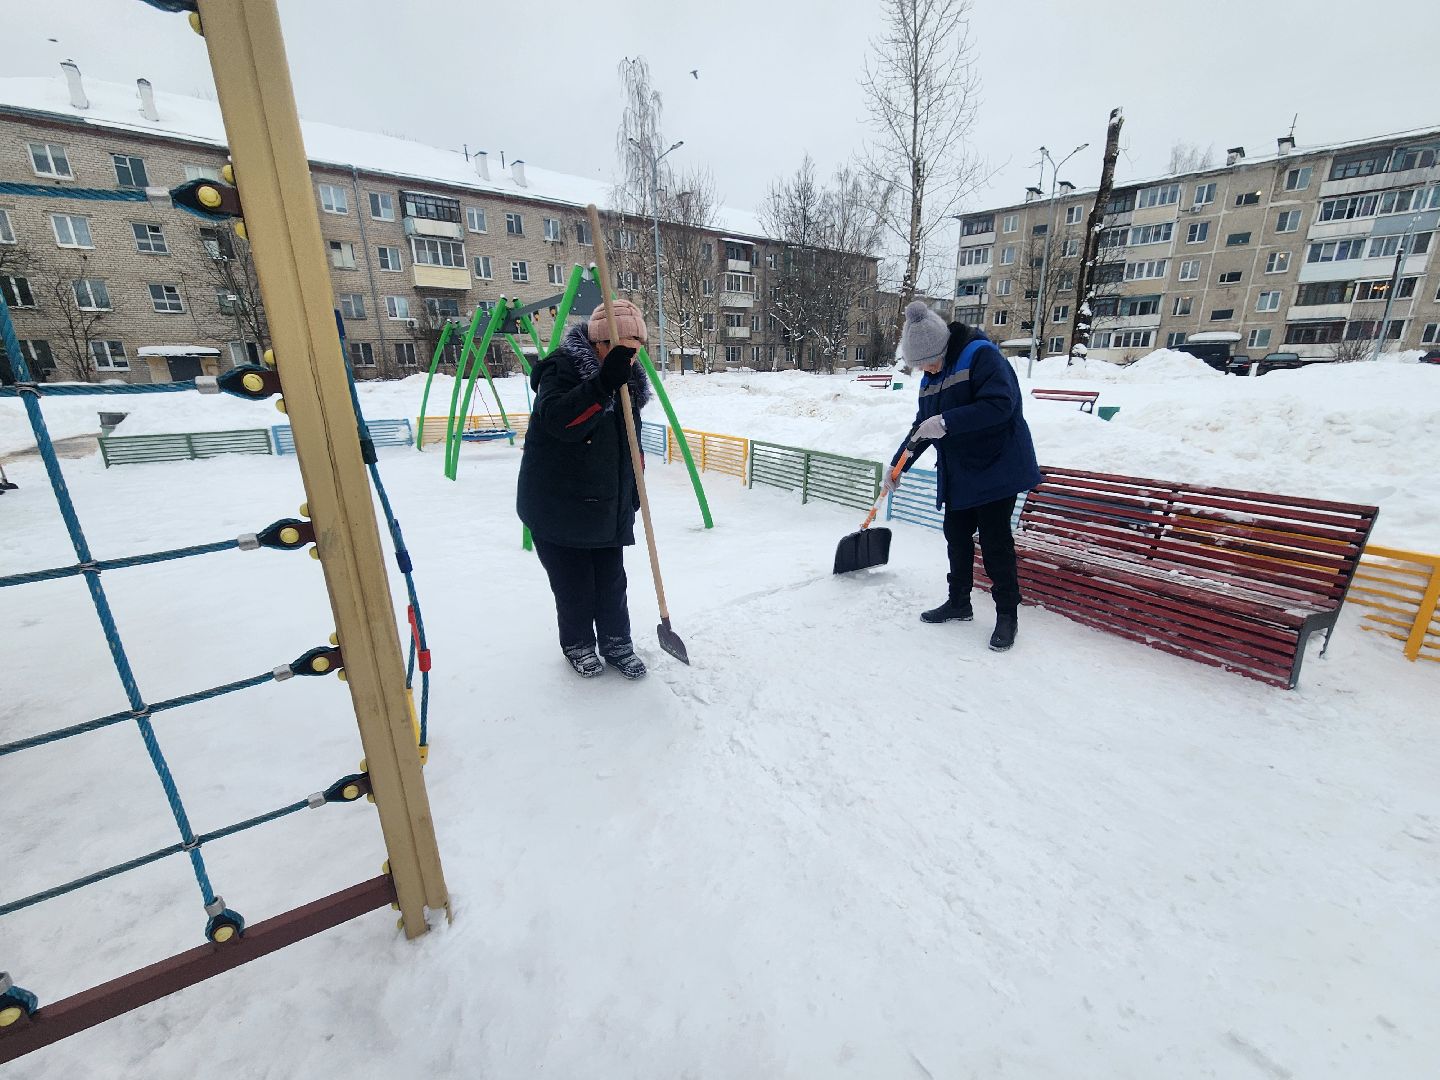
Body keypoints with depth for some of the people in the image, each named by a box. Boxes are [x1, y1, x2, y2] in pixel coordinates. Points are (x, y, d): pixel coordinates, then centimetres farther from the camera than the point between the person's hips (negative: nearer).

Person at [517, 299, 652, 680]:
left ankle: (616, 642, 30)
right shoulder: (562, 369, -14)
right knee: (574, 584, 5)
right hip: (557, 507, -6)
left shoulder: (627, 379, 8)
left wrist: (633, 491, 18)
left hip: (608, 508, 6)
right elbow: (559, 421, -33)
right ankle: (577, 644, 28)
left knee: (612, 580, 12)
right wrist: (604, 383, -42)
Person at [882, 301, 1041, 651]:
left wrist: (946, 422, -33)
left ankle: (1007, 614, 12)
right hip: (958, 474, 8)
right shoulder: (931, 377, 8)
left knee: (995, 541, -2)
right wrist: (896, 466, 13)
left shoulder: (981, 355, -16)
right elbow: (922, 426, 15)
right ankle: (959, 603, 27)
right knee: (957, 537, 12)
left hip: (995, 469, -8)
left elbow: (1000, 405, -29)